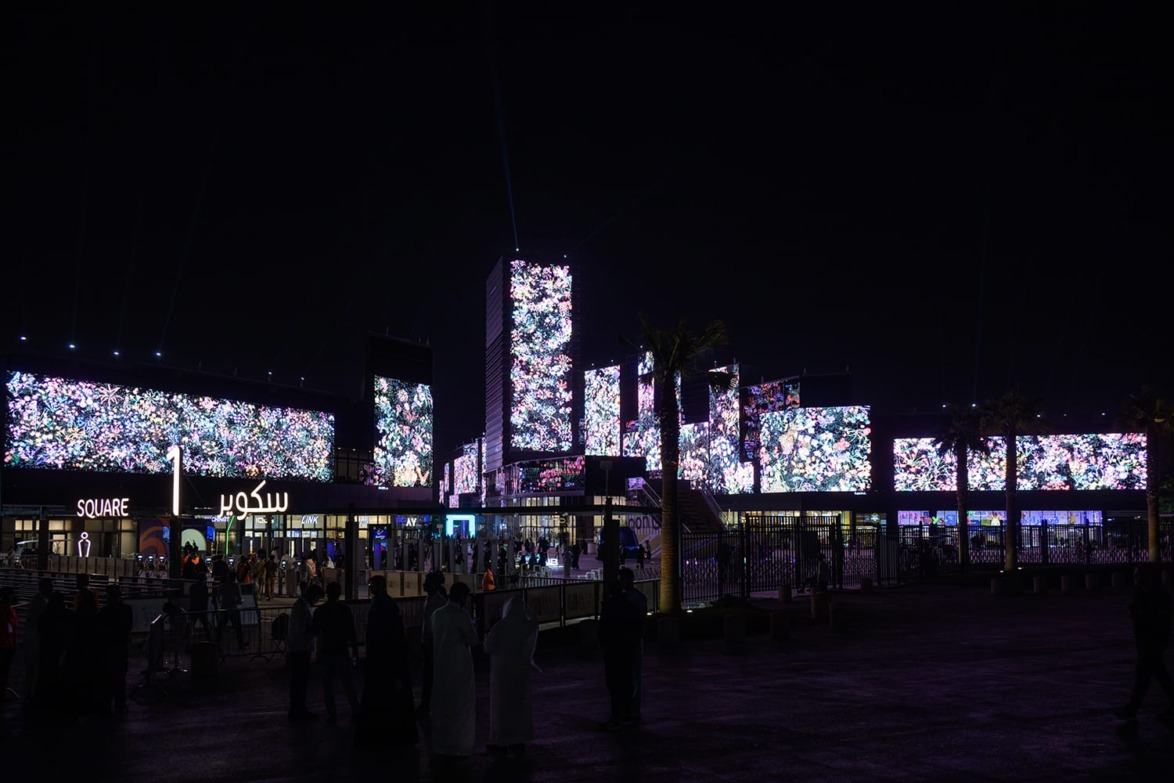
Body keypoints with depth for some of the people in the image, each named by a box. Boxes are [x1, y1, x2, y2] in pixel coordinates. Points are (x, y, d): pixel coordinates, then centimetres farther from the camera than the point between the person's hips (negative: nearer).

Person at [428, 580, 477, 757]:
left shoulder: (437, 614, 5)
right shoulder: (461, 616, -16)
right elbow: (472, 639, -12)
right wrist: (471, 626, 6)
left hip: (440, 666, 6)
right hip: (459, 667, -6)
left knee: (441, 705, 13)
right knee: (460, 707, 3)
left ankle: (440, 745, 19)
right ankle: (458, 746, 6)